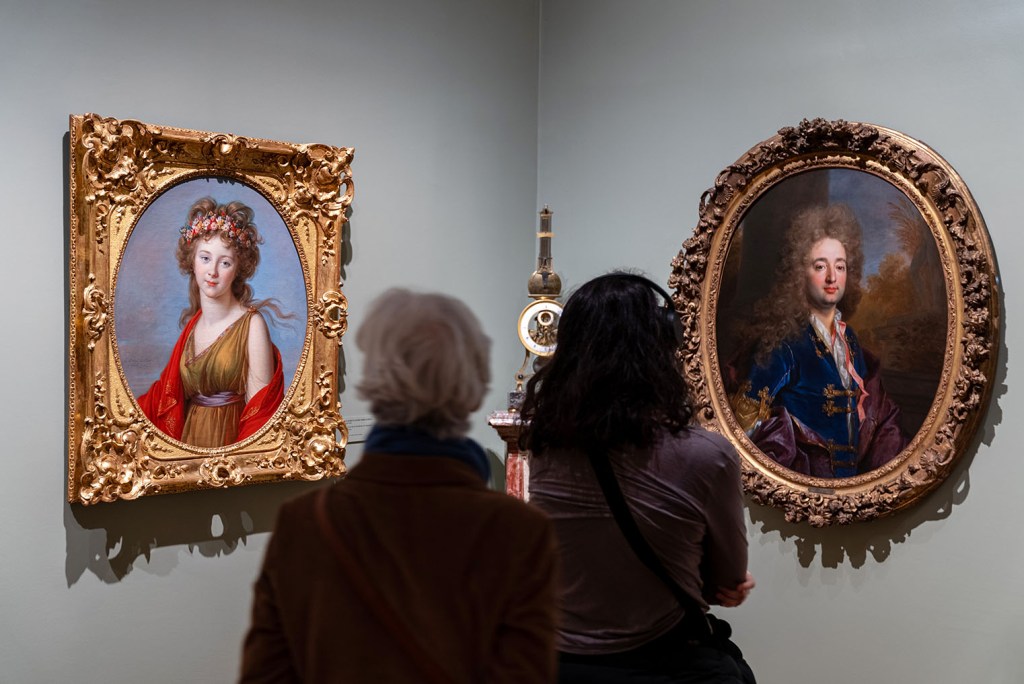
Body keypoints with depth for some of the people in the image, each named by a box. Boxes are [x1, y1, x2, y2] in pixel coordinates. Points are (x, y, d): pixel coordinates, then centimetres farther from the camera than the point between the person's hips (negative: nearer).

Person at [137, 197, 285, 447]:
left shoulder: (252, 324, -13)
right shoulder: (191, 324, 5)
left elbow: (259, 412, -16)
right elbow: (167, 395, 9)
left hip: (231, 437, -5)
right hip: (187, 436, 5)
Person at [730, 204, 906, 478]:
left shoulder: (849, 339, 11)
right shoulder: (785, 341, -8)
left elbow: (878, 414, 16)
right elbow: (748, 418, -11)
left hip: (851, 476, 5)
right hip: (804, 481, -5)